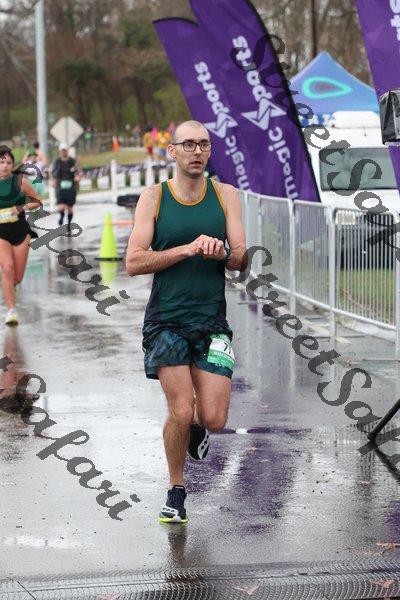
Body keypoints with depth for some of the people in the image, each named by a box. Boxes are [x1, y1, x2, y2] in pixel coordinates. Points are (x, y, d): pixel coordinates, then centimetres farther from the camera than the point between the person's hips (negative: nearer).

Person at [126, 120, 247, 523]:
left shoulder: (226, 195, 7)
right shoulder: (153, 197, 1)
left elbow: (241, 260, 3)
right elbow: (134, 262, -7)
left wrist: (222, 253, -20)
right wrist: (188, 249, -15)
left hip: (212, 321, 2)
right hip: (166, 320, -2)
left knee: (213, 418, -6)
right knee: (181, 413, -10)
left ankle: (196, 426, 32)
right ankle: (176, 492, 13)